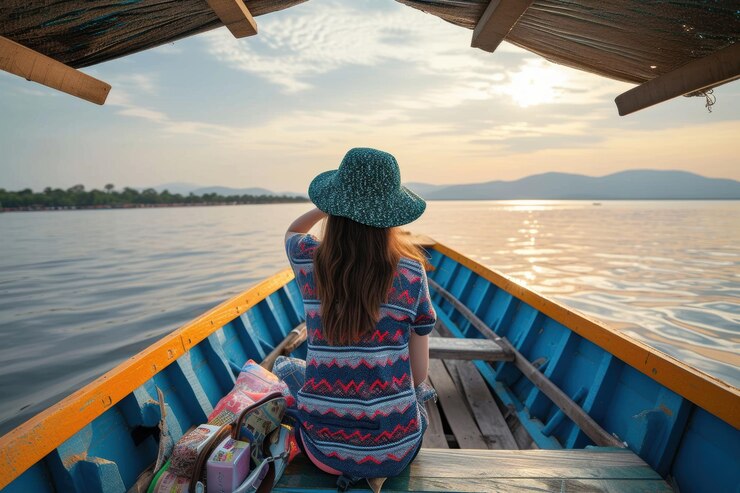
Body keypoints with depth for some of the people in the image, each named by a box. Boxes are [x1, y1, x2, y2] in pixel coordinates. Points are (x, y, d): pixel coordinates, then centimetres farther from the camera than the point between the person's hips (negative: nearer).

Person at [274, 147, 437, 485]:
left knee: (285, 366, 29)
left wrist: (328, 205, 5)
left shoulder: (309, 262, -11)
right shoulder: (411, 272, -13)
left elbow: (292, 231, 16)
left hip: (325, 450, 0)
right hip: (396, 452, 1)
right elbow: (419, 373, -3)